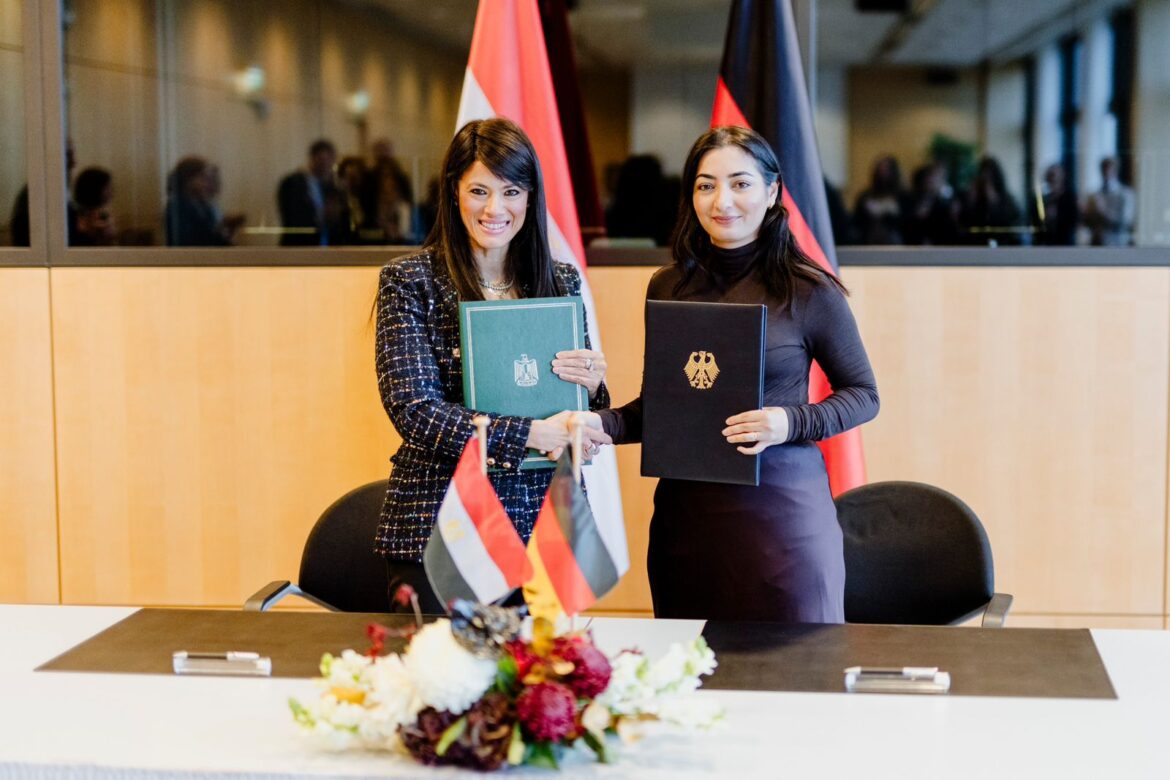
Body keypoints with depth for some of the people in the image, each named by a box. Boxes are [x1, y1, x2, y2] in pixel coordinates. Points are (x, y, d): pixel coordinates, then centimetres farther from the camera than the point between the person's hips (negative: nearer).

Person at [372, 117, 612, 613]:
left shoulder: (561, 281, 8)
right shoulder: (410, 282, -3)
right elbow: (415, 411, -12)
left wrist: (591, 387, -8)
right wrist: (531, 434, -19)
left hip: (543, 521, 3)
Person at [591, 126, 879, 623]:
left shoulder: (808, 292, -5)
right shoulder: (667, 288, 7)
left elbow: (863, 395, 1)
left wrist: (790, 423, -15)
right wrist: (602, 424, -4)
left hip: (780, 507, -3)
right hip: (684, 509, 4)